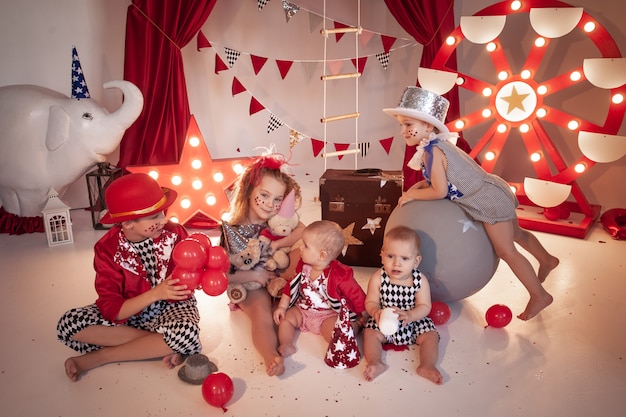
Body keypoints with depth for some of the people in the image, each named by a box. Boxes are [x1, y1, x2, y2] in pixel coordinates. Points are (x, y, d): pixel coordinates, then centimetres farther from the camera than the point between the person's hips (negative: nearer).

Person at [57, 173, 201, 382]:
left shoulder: (174, 233, -17)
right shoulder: (107, 249, -18)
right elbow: (111, 310, -21)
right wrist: (155, 293, -35)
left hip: (171, 307, -1)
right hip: (128, 312, 1)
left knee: (186, 333, -35)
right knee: (68, 324, -22)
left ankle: (97, 357, -14)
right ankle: (159, 346, -18)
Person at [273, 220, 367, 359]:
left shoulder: (340, 274, -23)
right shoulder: (304, 267, -4)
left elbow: (356, 295, -16)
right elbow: (291, 287, 7)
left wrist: (363, 318, -11)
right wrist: (282, 307, 2)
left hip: (331, 315, -6)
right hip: (303, 310, 6)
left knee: (334, 332, -32)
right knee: (286, 317, -11)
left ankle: (356, 326, -12)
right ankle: (286, 345, -16)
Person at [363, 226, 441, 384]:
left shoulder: (420, 280, -16)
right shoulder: (378, 278, -18)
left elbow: (425, 306, -16)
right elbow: (371, 302, -12)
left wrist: (410, 315, -35)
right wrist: (375, 311, -35)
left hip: (414, 320, 1)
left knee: (431, 335, -14)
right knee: (370, 333, -19)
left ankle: (427, 366, -13)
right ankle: (376, 363, -23)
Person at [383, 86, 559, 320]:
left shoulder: (432, 151, -25)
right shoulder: (437, 145, 5)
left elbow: (439, 191, -25)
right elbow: (443, 179, 11)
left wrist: (412, 195, -12)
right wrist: (418, 186, -1)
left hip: (489, 199, -11)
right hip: (490, 192, 11)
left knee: (506, 251, -4)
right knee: (515, 234, 28)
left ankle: (539, 295, 9)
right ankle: (547, 260, 50)